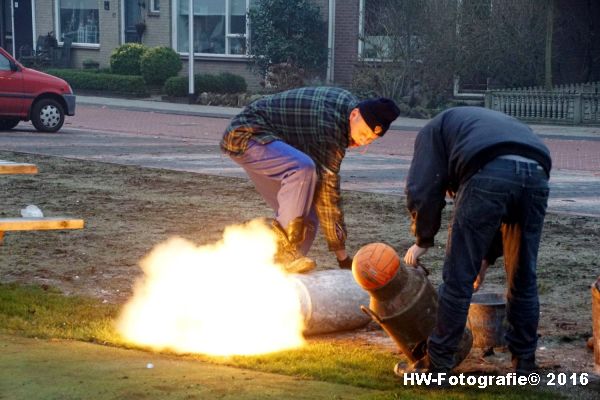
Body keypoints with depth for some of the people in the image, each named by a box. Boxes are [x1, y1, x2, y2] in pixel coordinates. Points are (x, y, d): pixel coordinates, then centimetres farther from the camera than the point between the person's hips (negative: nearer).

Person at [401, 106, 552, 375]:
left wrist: (423, 240, 25)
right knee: (523, 280, 19)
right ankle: (524, 363, 28)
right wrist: (487, 257, 37)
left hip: (489, 175, -5)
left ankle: (436, 365, 10)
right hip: (537, 175, 6)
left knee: (458, 279, 4)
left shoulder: (433, 130, 29)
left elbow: (423, 191, 12)